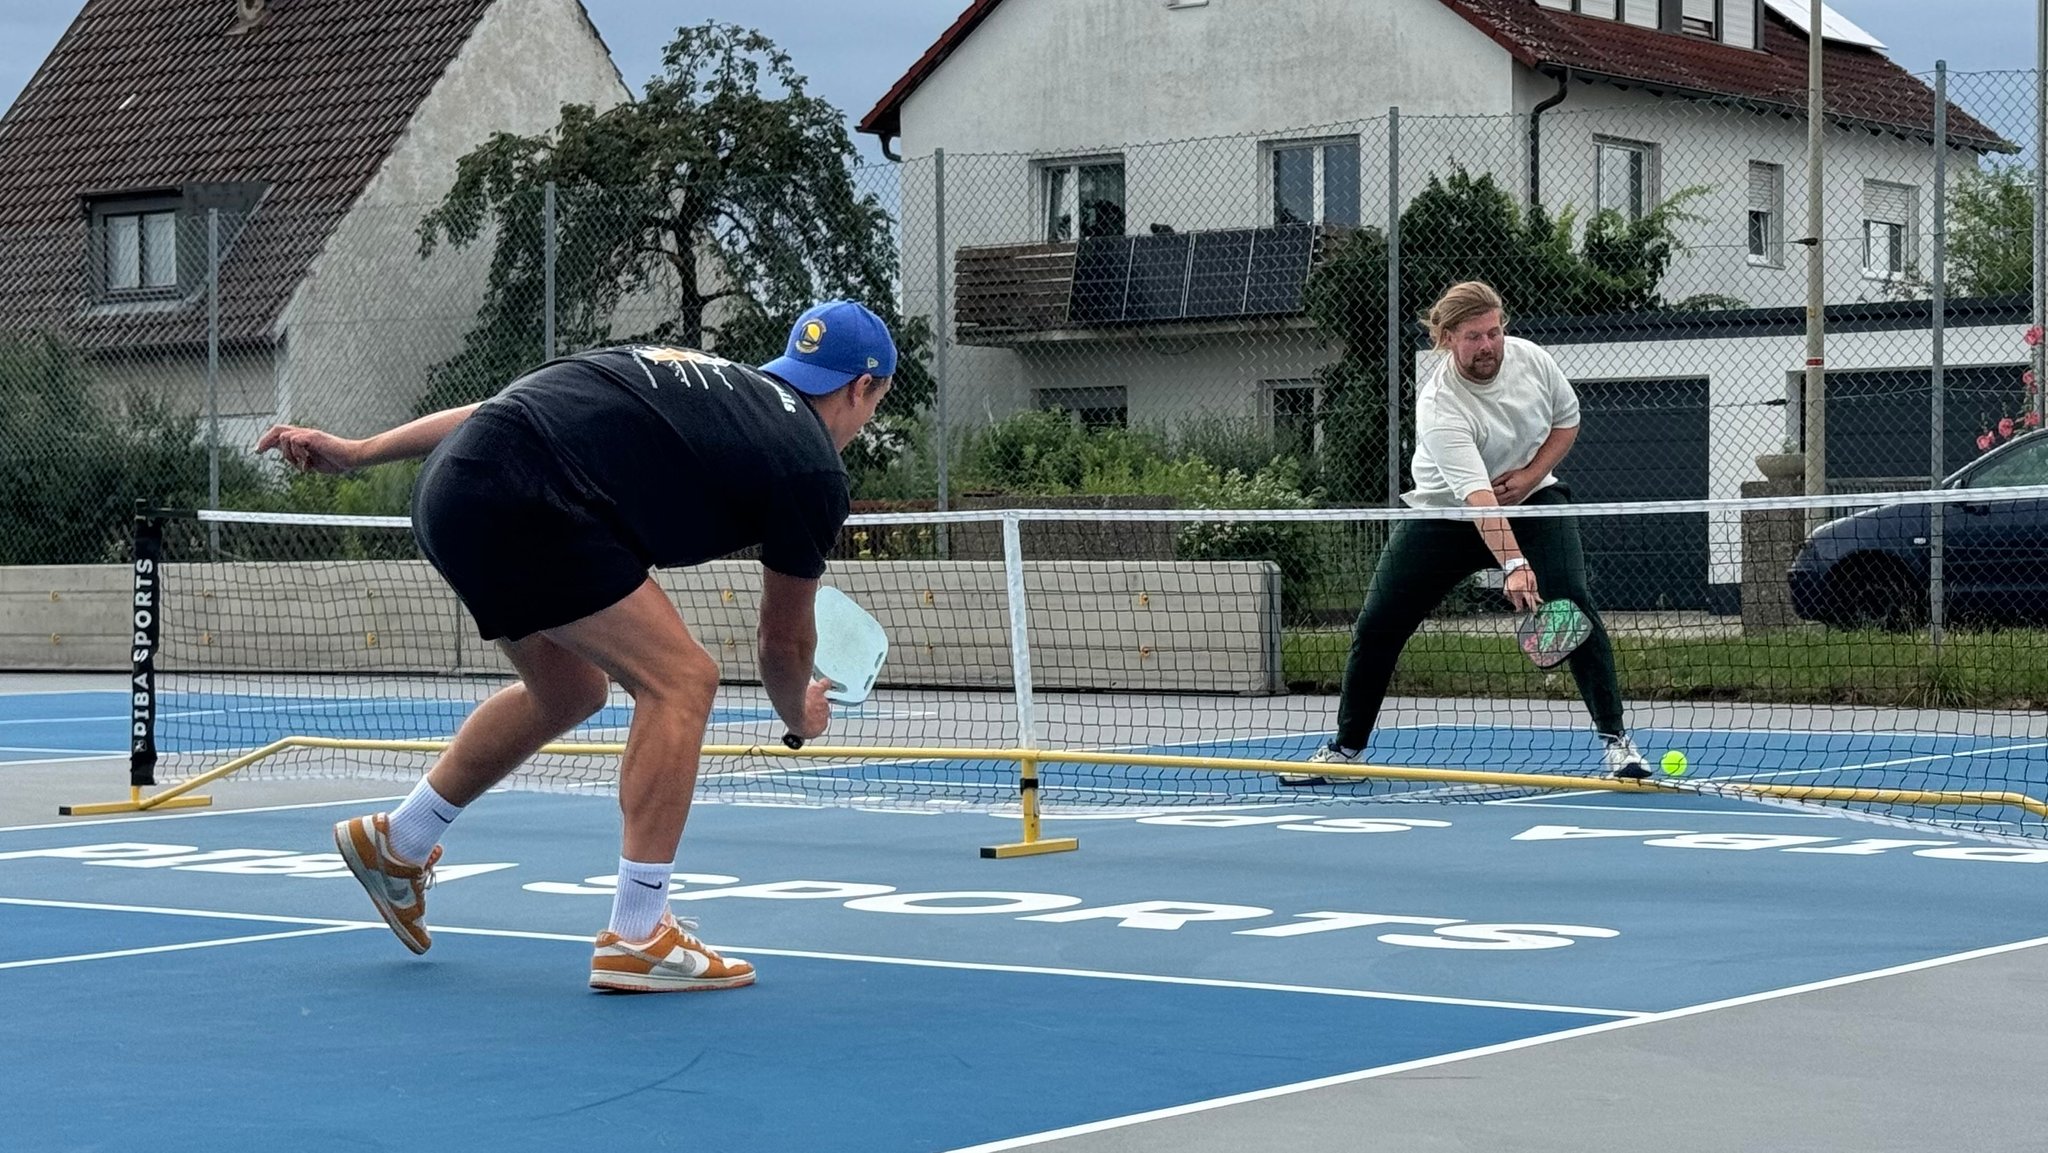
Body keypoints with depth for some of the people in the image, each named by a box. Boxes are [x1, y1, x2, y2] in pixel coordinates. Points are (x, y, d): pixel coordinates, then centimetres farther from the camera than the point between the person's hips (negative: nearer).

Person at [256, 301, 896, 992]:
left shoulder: (683, 365, 25)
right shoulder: (813, 468, 5)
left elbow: (510, 405, 23)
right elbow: (785, 640, 18)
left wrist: (357, 452, 25)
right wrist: (799, 714, 40)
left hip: (450, 484, 9)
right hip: (521, 504, -9)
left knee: (568, 691, 26)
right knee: (681, 679, -3)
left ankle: (396, 845, 42)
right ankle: (636, 939, -4)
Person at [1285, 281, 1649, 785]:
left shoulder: (1530, 358, -15)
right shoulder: (1439, 406, -30)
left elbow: (1567, 419, 5)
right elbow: (1476, 494, -40)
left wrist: (1529, 475, -13)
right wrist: (1513, 564, -52)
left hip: (1532, 500, 2)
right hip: (1445, 513, -2)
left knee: (1573, 605, -21)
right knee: (1376, 627, -3)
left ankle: (1614, 739, -13)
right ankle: (1346, 748, 17)